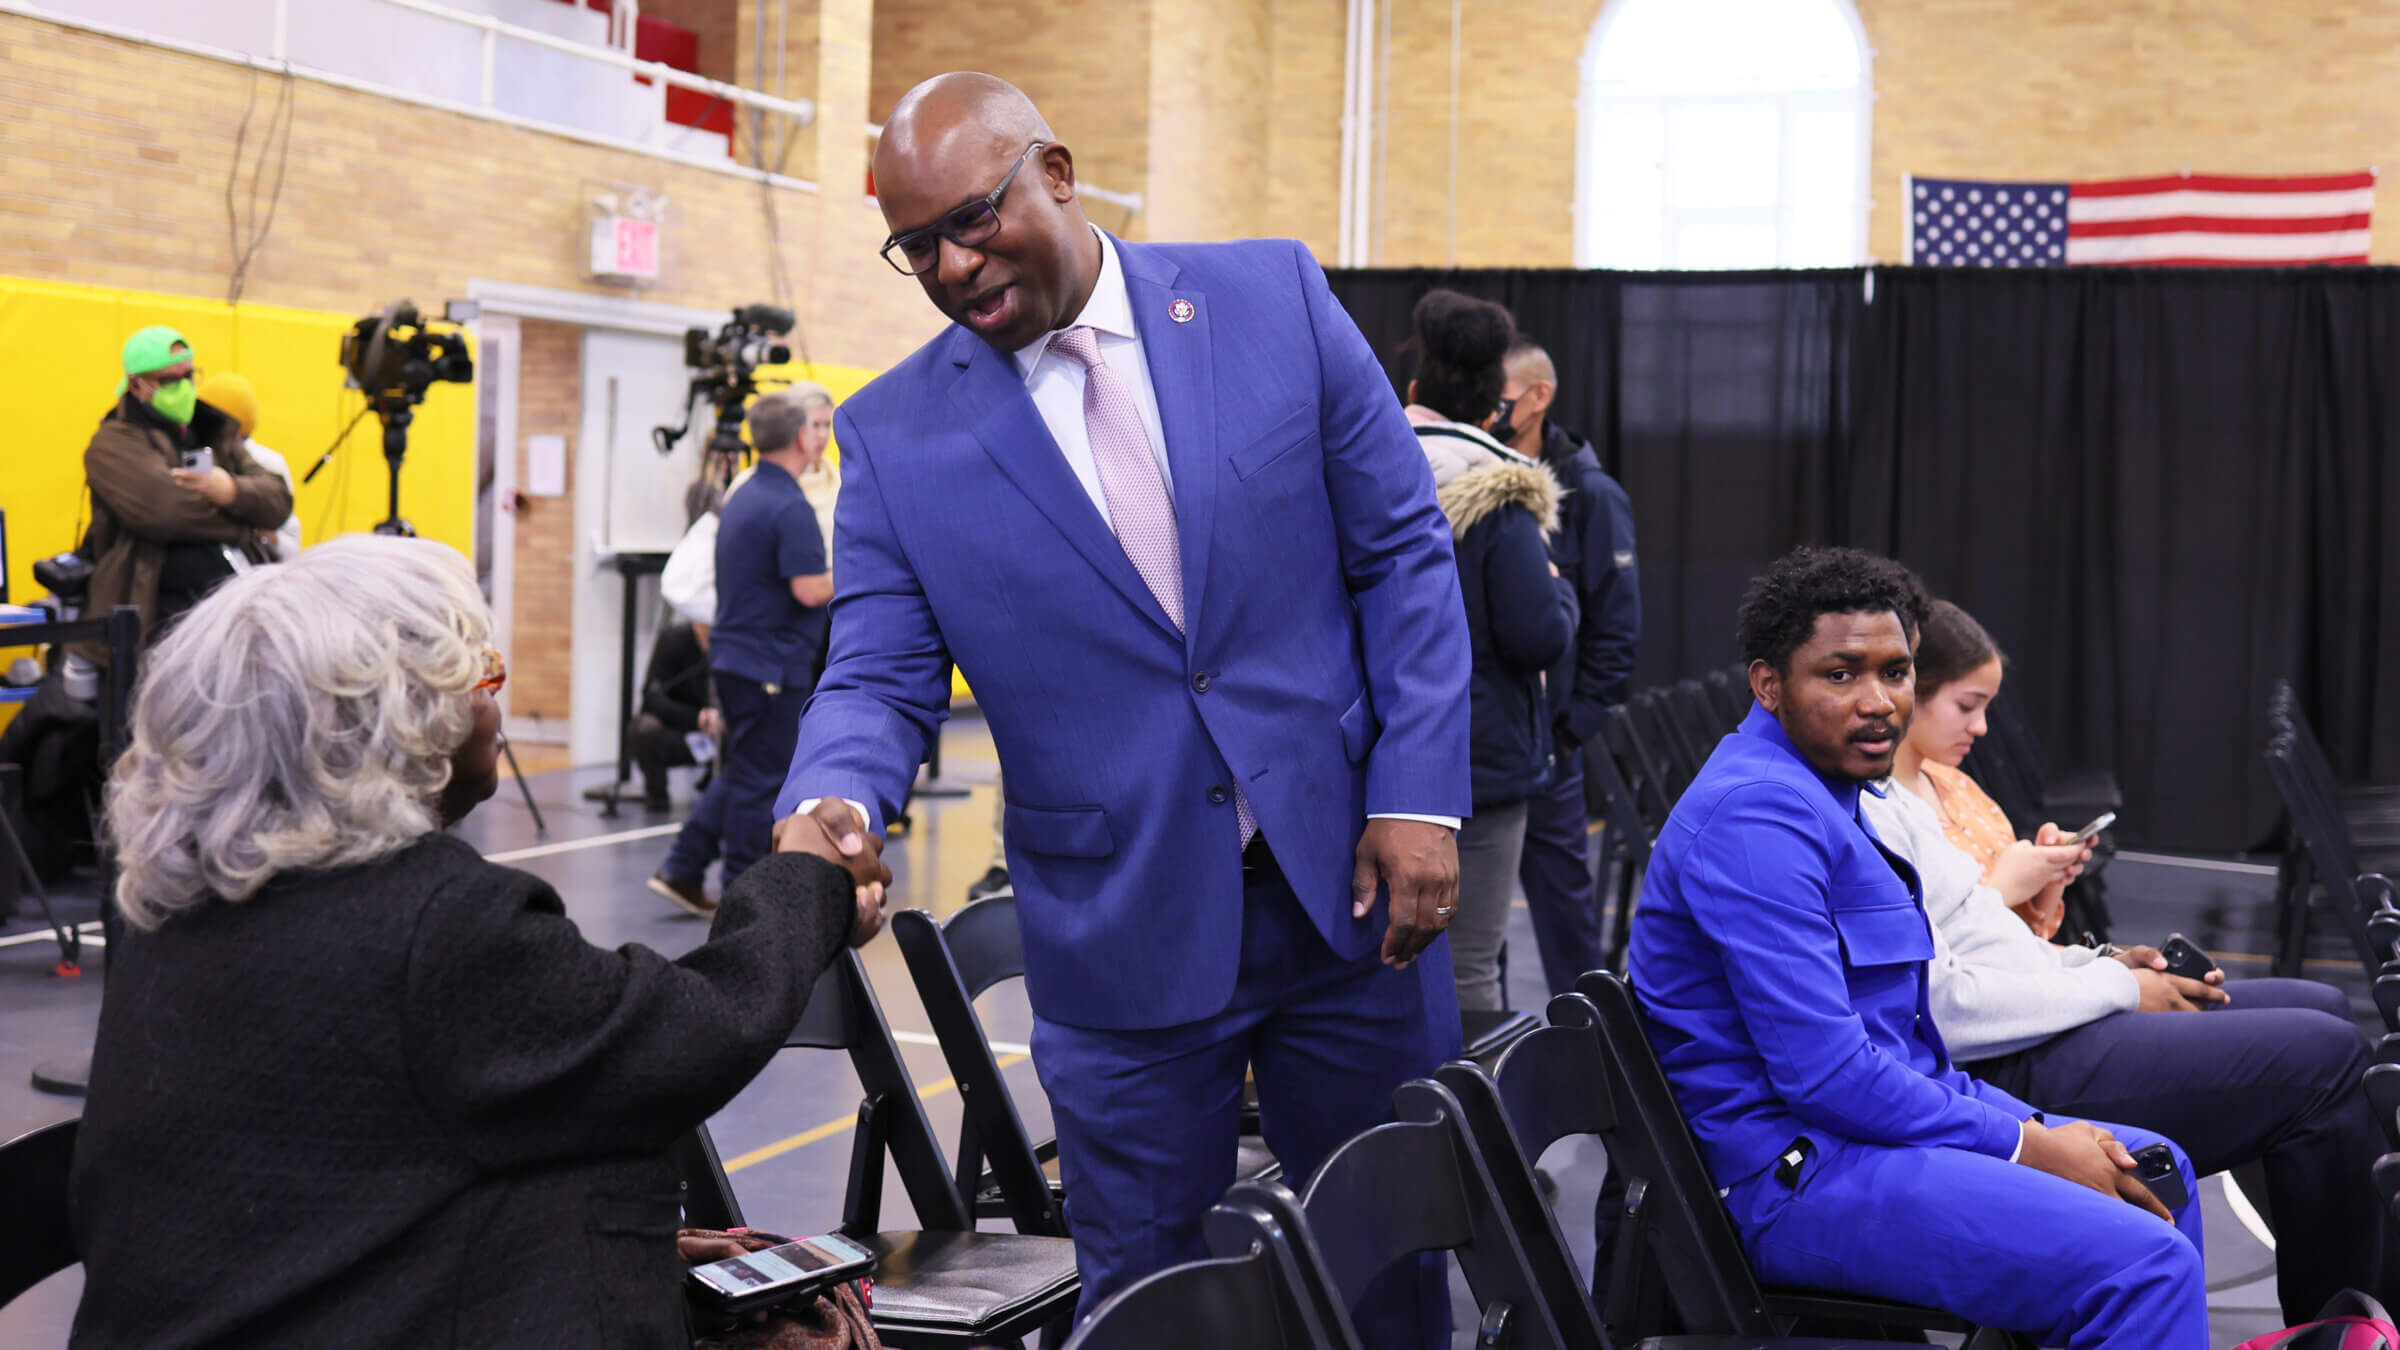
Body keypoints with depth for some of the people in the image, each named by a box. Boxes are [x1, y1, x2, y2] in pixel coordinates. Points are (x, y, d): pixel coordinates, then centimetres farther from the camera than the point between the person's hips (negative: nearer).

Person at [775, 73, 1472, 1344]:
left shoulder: (1273, 297, -2)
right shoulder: (895, 436, -2)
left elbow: (1403, 556, 0)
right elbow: (879, 679, -3)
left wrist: (1418, 797, -8)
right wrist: (832, 805, -26)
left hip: (1349, 887, 1)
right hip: (1126, 940, 0)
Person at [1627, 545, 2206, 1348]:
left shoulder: (1826, 795, 15)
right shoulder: (1757, 815, -19)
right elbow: (1823, 1072, -24)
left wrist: (2032, 1126, 7)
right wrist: (2026, 1145, -14)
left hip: (1864, 1125, 11)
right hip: (1796, 1175, -11)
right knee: (2145, 1265, -22)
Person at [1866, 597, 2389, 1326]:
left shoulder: (1914, 794, 15)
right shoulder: (1864, 816, -17)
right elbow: (1941, 1003, -23)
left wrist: (2099, 963, 5)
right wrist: (2114, 988, -13)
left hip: (2047, 1016, 11)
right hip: (2013, 1073, -11)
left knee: (2323, 1009, 12)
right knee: (2324, 1057, -13)